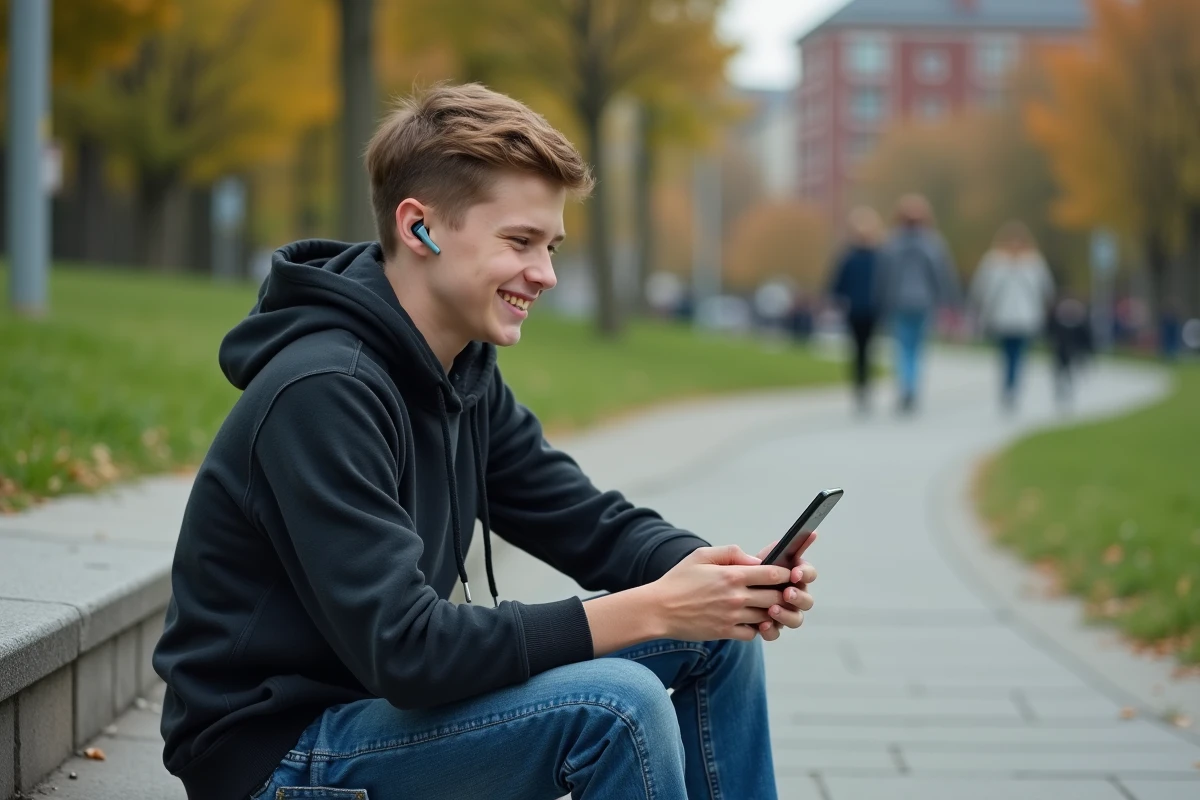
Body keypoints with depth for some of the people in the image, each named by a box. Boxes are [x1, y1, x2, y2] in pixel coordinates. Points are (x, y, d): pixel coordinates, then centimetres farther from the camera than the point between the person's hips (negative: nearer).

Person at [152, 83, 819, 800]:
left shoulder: (467, 372, 4)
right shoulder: (322, 391, -25)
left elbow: (593, 525, 6)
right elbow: (401, 650, -30)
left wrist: (723, 574, -16)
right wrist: (649, 610, -29)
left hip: (392, 703, 9)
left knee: (717, 634, 3)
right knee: (615, 703, -28)